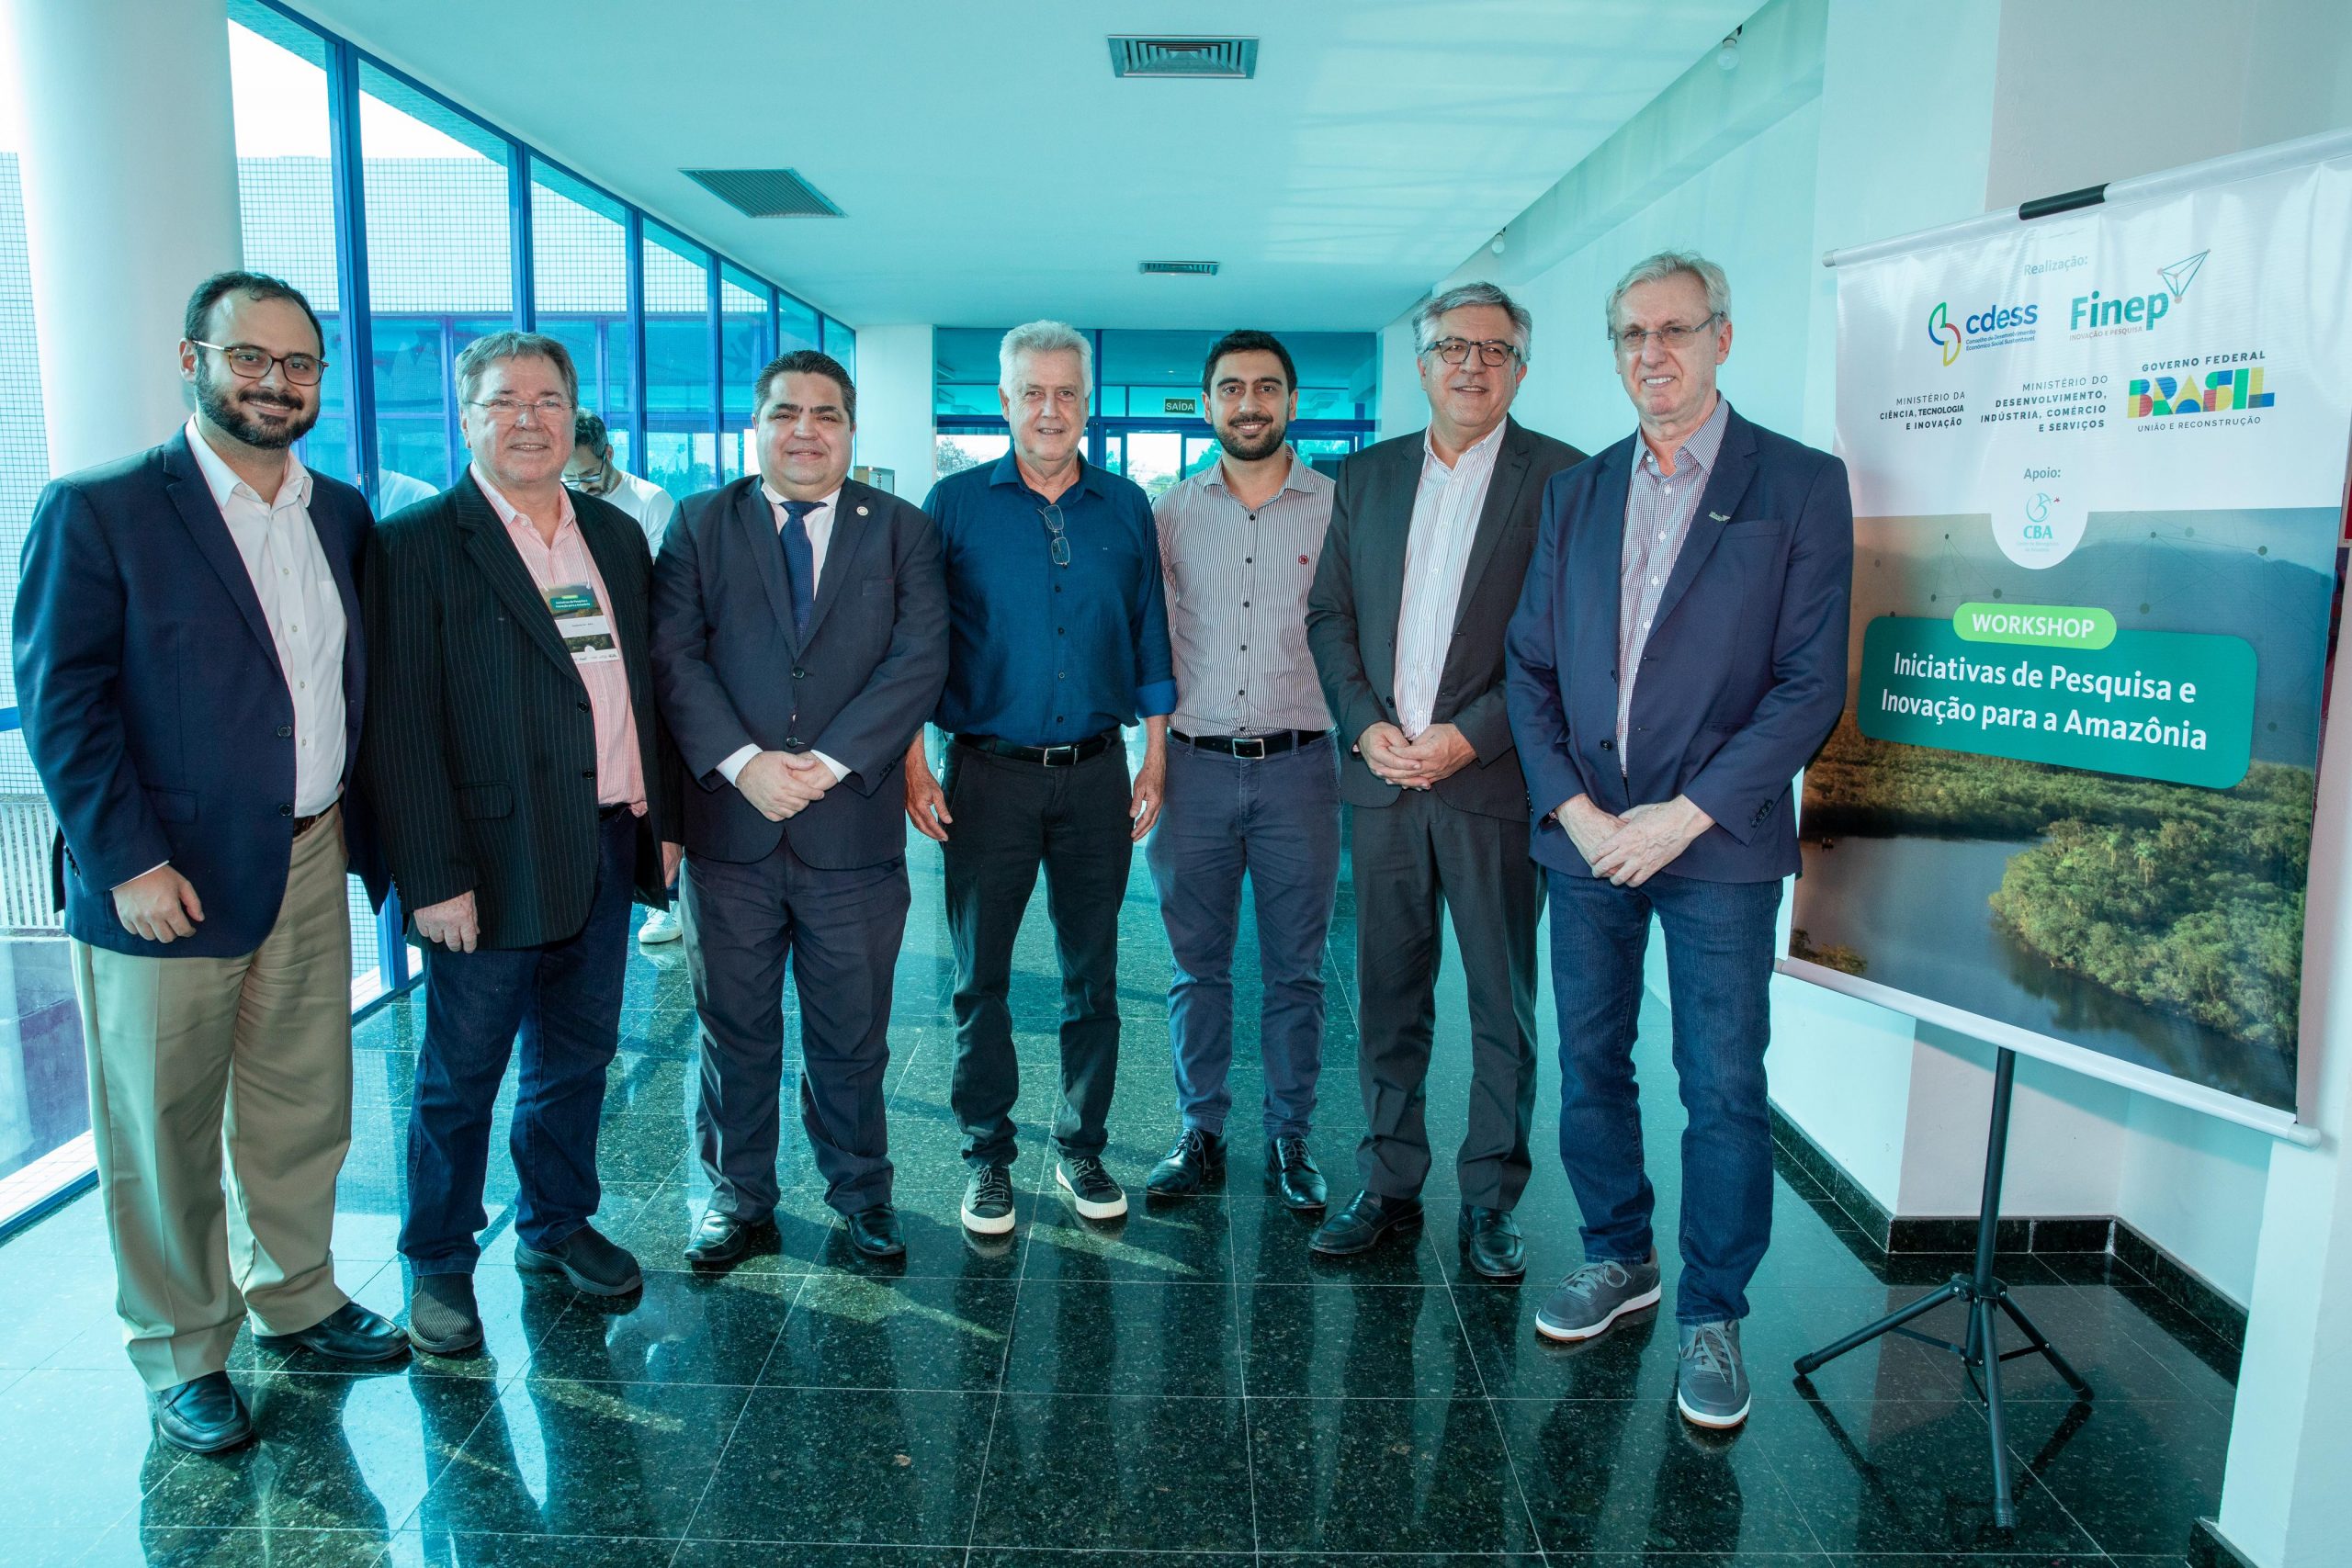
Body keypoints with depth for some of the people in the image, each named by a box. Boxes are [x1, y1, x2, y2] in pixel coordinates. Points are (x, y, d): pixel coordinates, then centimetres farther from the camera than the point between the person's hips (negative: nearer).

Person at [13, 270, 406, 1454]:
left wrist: (356, 821, 7)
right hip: (168, 885, -5)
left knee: (303, 1110, 16)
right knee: (165, 1134, 10)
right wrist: (129, 863, -16)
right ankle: (180, 1354, 27)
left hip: (311, 868, 5)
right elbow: (59, 702, -11)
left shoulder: (340, 514, 8)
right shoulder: (97, 510, -9)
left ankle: (294, 1298, 36)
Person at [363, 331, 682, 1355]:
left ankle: (556, 1227, 35)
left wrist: (662, 818, 10)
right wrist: (435, 876, -16)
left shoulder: (616, 535, 11)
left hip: (607, 851, 6)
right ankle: (439, 1267, 26)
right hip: (493, 863, -5)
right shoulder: (417, 544, -7)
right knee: (460, 1075, 8)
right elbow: (401, 725, -12)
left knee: (576, 1057, 17)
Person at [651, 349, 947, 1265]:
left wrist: (827, 762, -15)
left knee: (851, 1033, 11)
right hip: (729, 823, 1)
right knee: (735, 1027, 12)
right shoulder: (700, 525, 7)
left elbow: (918, 661, -6)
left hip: (853, 828, 0)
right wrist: (743, 762, -16)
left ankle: (859, 1190, 30)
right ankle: (737, 1193, 30)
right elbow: (674, 656, -3)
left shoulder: (902, 531, 5)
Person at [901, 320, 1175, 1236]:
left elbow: (1148, 638, 11)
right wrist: (913, 764, -5)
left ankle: (1080, 1148, 24)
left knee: (1092, 973, 9)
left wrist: (1154, 760, 6)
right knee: (980, 977, 5)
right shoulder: (956, 503, 2)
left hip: (1095, 775, 2)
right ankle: (988, 1157, 20)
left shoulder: (1125, 508, 8)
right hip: (989, 774, -1)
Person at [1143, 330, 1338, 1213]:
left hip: (1298, 765, -1)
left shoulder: (1337, 506, 3)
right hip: (1196, 765, 1)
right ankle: (1200, 1134, 22)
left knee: (1295, 968, 7)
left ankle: (1289, 1140, 21)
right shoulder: (1171, 513, 6)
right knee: (1197, 965, 9)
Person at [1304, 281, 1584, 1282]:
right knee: (1388, 997, 10)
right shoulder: (1364, 479, 12)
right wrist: (1364, 724, -4)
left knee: (1503, 1003, 6)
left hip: (1495, 783, -3)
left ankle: (1490, 1201, 20)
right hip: (1383, 781, 4)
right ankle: (1389, 1187, 23)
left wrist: (1470, 738, -14)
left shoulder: (1562, 478, -1)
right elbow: (1328, 614, 11)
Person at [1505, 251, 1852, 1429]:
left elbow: (1810, 684, -8)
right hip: (1585, 835, 4)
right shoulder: (1575, 493, 10)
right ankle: (1617, 1258, 33)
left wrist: (1686, 814, -15)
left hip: (1718, 844, -4)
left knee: (1724, 1089, 3)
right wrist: (1571, 806, -6)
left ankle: (1712, 1312, 20)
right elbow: (1531, 667, 8)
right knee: (1589, 1065, 13)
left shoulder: (1801, 486, -3)